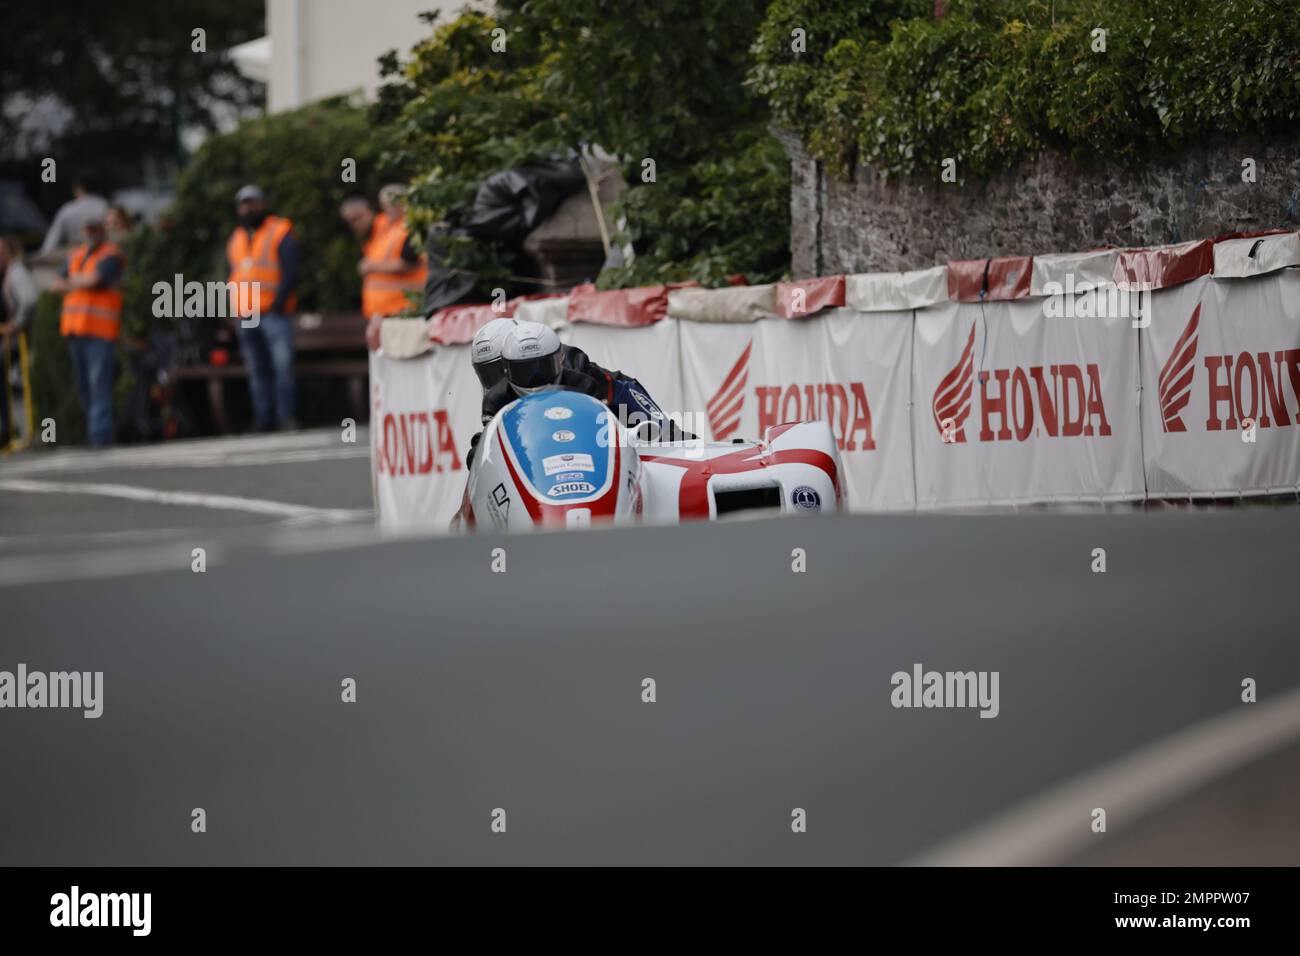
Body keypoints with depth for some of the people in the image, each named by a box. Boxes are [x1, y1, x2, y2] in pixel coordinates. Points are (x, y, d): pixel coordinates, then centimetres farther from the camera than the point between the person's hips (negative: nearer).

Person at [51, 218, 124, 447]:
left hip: (99, 331, -7)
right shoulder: (77, 255, 20)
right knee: (83, 386, 7)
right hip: (74, 326, 7)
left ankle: (101, 438, -18)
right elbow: (58, 285, 15)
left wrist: (72, 282, 2)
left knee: (99, 383, -13)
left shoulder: (111, 255, -2)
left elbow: (95, 279, -16)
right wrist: (83, 282, -2)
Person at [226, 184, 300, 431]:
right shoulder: (236, 238, 19)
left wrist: (279, 302, -15)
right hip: (245, 316, 6)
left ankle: (287, 418, -12)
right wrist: (234, 308, 11)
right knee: (257, 371, 7)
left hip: (273, 312, -6)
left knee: (282, 364, -14)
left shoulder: (280, 232, 0)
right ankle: (264, 420, 11)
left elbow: (291, 270, -7)